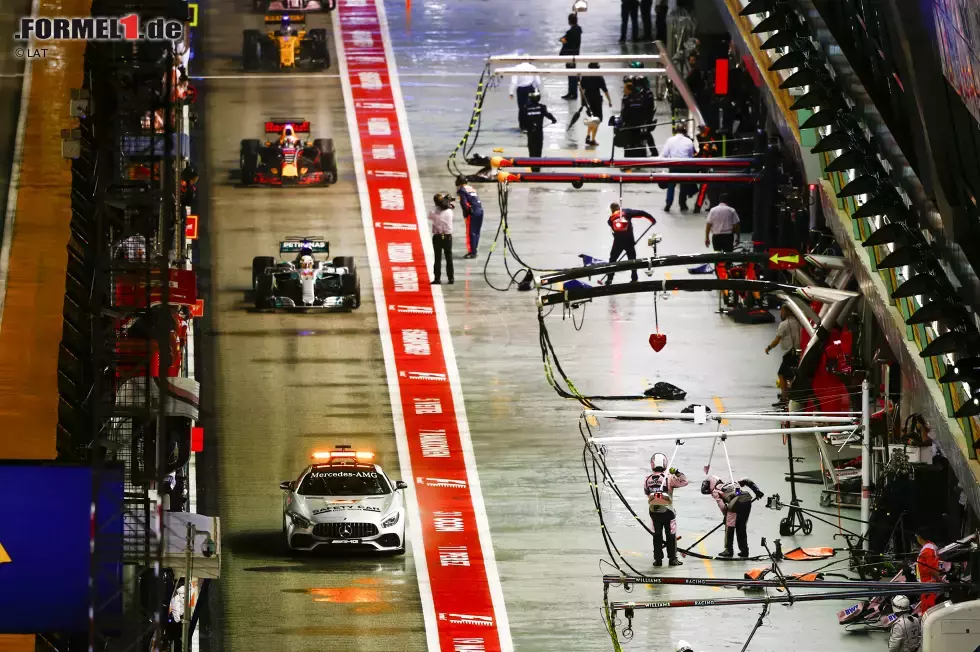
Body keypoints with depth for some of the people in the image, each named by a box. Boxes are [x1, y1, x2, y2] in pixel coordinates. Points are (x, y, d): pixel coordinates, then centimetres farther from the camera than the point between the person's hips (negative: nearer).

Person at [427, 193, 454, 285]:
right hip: (448, 236, 2)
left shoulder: (433, 212, -14)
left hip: (437, 237, -2)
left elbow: (430, 218, 4)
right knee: (449, 258, 11)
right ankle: (450, 278, 13)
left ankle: (437, 279, 4)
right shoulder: (449, 211, -7)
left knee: (438, 258, 5)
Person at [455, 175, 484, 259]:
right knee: (476, 232, 13)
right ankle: (474, 251, 20)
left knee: (471, 233, -3)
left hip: (472, 212, -7)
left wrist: (466, 214, -3)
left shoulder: (461, 190, -4)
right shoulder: (472, 188, 18)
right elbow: (477, 200, 15)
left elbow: (464, 203, -14)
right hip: (480, 210, 8)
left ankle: (472, 252, -4)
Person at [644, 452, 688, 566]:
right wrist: (677, 473, -5)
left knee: (657, 535, 12)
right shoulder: (669, 478, -14)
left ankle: (658, 559, 13)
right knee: (671, 535, 7)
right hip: (667, 511, -3)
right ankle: (672, 559, 8)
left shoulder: (648, 480, -1)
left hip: (654, 511, 3)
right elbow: (684, 481, -14)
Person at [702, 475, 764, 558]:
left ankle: (728, 550, 12)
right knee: (741, 528, 18)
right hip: (747, 501, 7)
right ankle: (744, 550, 19)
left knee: (729, 527, 9)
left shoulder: (715, 491, 15)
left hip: (736, 503, -7)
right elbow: (746, 481, 27)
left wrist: (726, 515, 14)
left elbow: (722, 505, 2)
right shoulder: (730, 484, 33)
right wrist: (757, 491, 22)